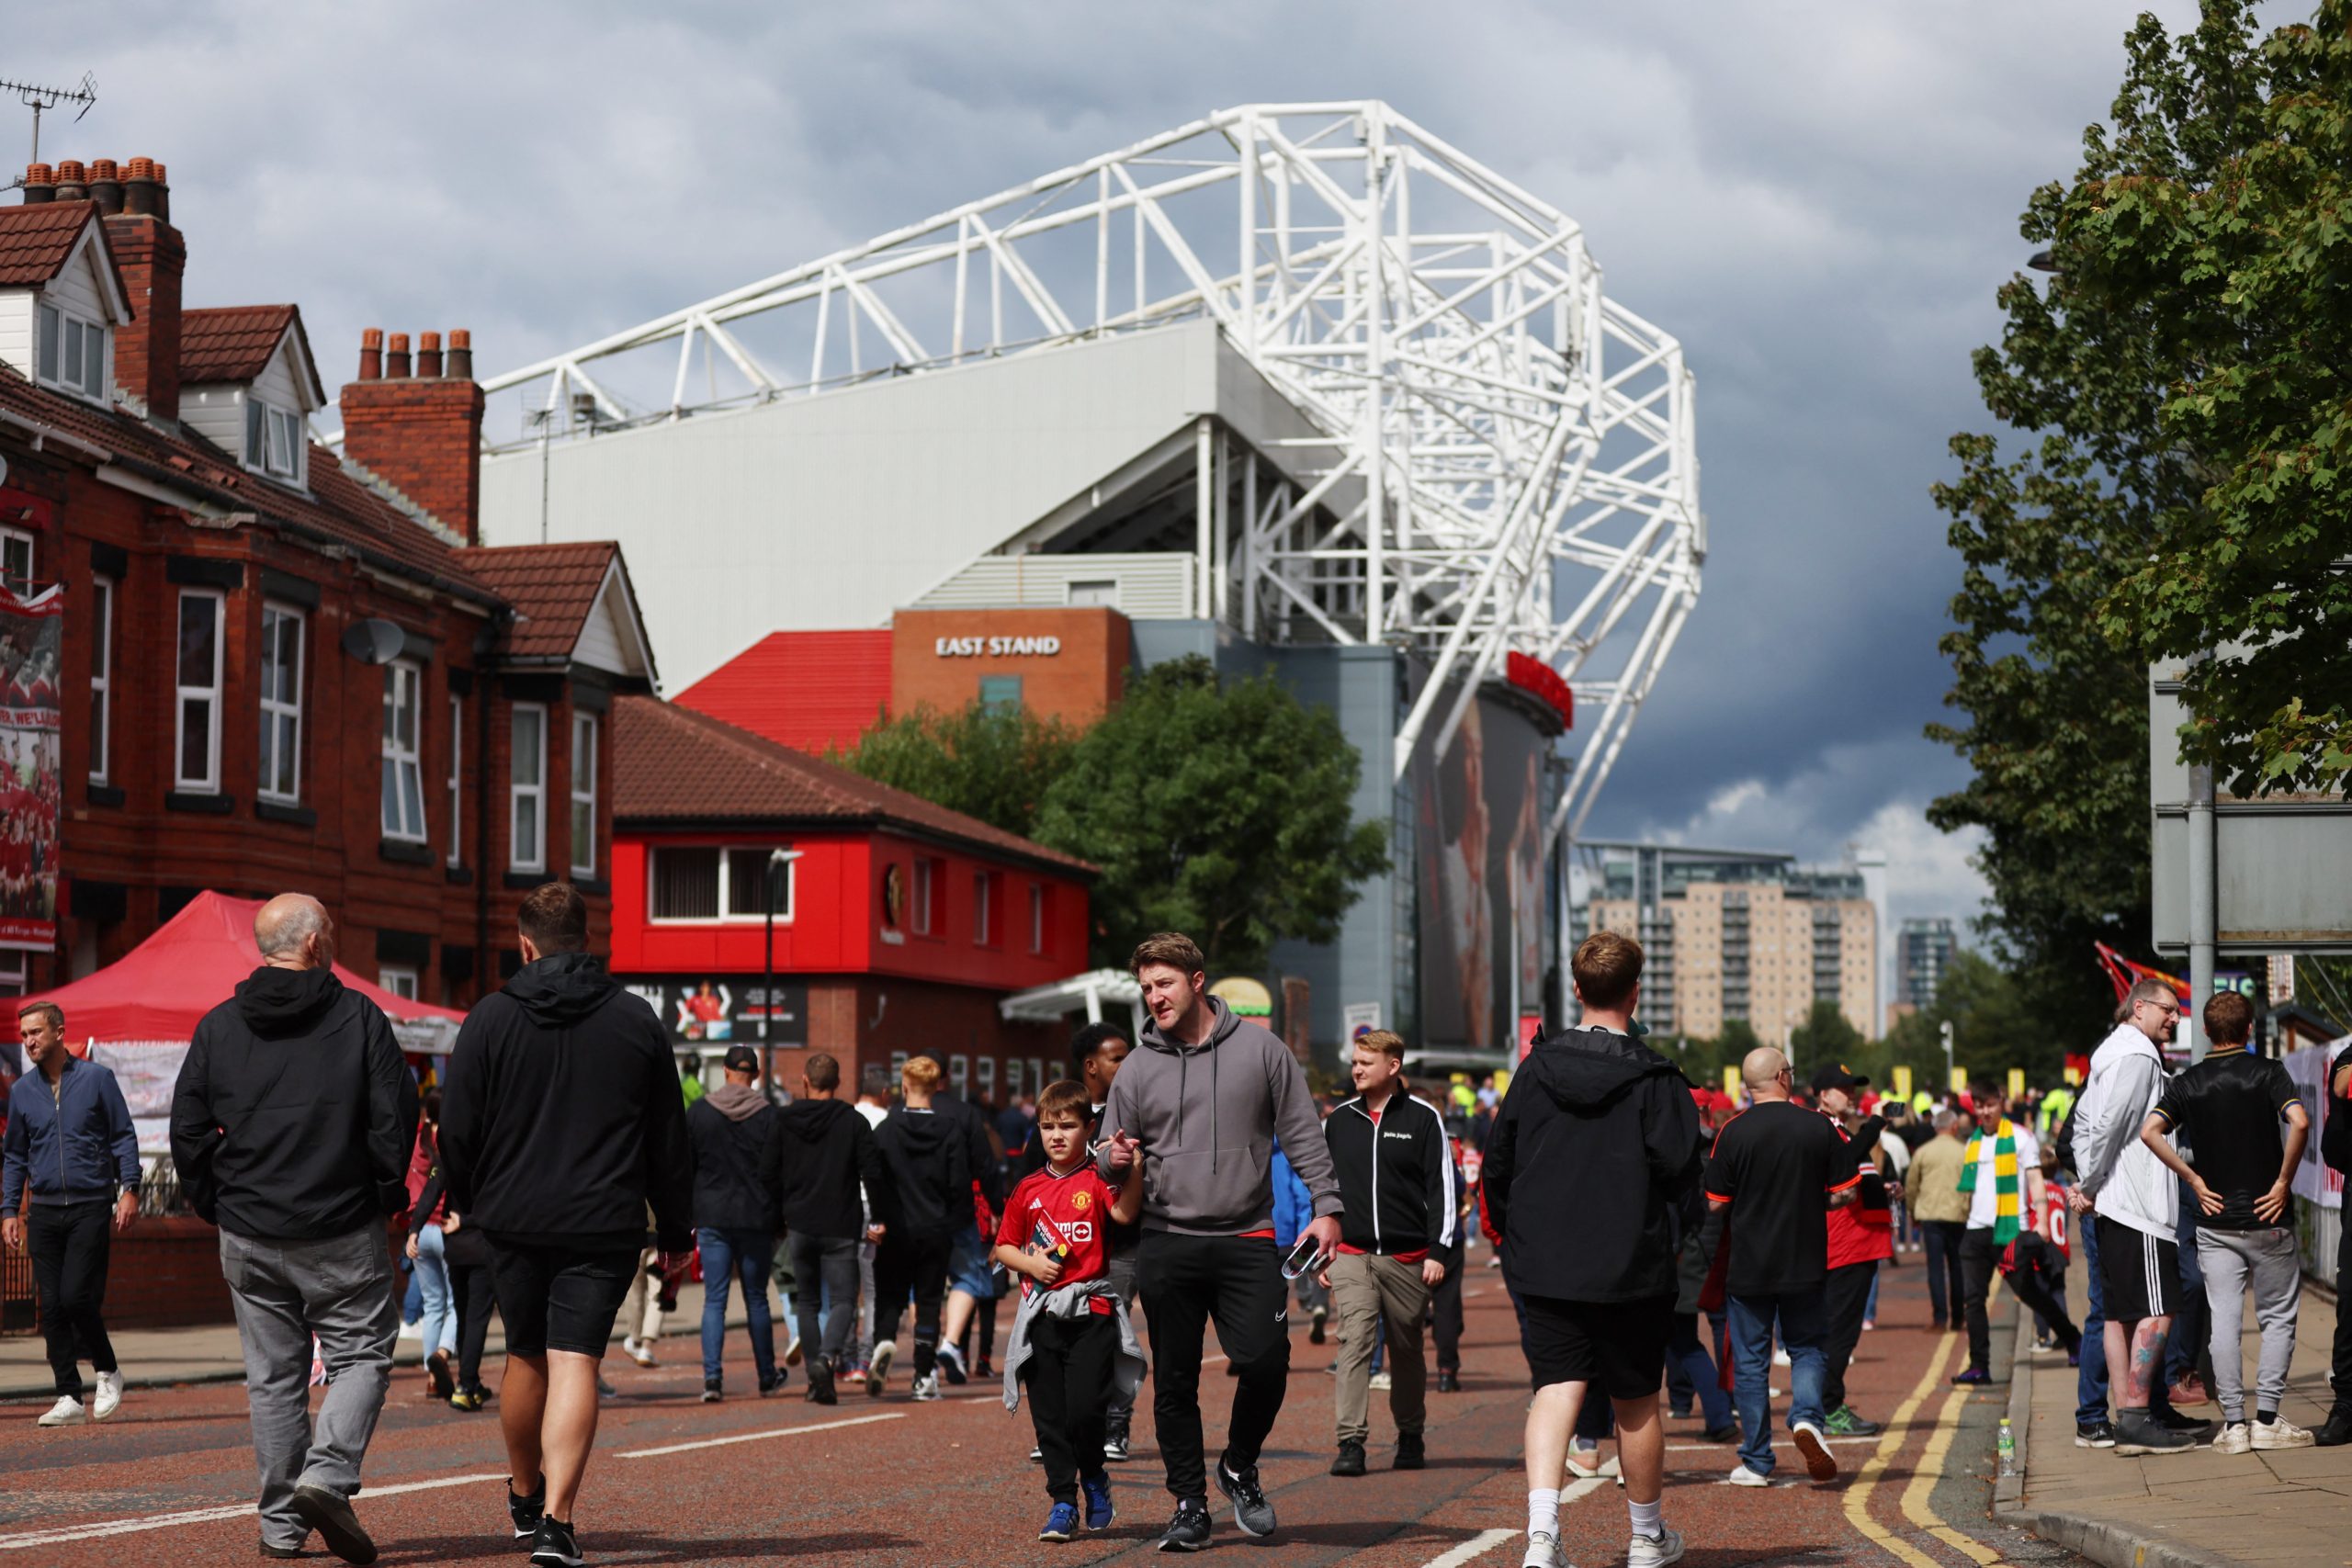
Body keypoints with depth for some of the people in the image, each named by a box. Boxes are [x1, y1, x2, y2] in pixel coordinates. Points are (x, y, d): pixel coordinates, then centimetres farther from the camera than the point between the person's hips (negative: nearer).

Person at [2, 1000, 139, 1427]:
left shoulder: (96, 1079, 0)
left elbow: (123, 1136, 3)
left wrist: (129, 1189, -7)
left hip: (91, 1207, -4)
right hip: (44, 1211, 4)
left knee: (77, 1296, -13)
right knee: (52, 1306, 0)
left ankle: (107, 1371, 10)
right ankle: (69, 1398, 5)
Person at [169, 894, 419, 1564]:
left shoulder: (218, 1027, 5)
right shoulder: (359, 1018, -5)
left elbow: (188, 1130, 4)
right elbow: (396, 1113, -7)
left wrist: (214, 1205, 14)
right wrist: (386, 1192, 5)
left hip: (248, 1233, 3)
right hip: (342, 1232, -3)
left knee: (272, 1375, 9)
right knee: (361, 1355, 5)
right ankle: (327, 1476, -16)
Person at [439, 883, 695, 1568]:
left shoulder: (491, 1018, -1)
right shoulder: (637, 1021, 3)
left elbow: (456, 1129, 0)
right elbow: (670, 1139, 8)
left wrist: (468, 1203, 16)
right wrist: (676, 1228, 16)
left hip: (514, 1221, 1)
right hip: (604, 1225, -1)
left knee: (526, 1357, 17)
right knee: (576, 1362, -5)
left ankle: (524, 1494, 34)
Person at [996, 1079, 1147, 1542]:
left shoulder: (1099, 1181, 0)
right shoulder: (1028, 1189, 12)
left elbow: (1123, 1213, -20)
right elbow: (1004, 1247, 17)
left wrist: (1135, 1168, -33)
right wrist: (1031, 1264, -2)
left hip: (1092, 1312, -4)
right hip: (1041, 1313, 4)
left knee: (1083, 1409, -12)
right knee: (1048, 1415, 3)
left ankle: (1095, 1477, 16)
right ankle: (1063, 1502, 13)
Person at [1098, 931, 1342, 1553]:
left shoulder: (1260, 1049, 4)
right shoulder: (1138, 1068, 8)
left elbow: (1303, 1134, 6)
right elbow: (1111, 1158, 13)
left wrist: (1326, 1205, -4)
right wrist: (1115, 1160, -11)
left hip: (1247, 1241, -2)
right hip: (1168, 1245, 2)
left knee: (1264, 1361, -13)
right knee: (1175, 1383, 2)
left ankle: (1239, 1466, 13)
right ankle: (1190, 1504, 13)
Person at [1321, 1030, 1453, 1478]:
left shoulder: (1423, 1118, 0)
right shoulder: (1338, 1121, 10)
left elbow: (1441, 1188, 0)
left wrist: (1438, 1251, -7)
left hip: (1407, 1259, -1)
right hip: (1351, 1256, 1)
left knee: (1407, 1349, 9)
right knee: (1353, 1342, -13)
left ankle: (1411, 1437, 25)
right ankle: (1351, 1443, -16)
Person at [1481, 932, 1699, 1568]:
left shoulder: (1535, 1069, 3)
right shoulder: (1655, 1079, -8)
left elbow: (1496, 1164, 8)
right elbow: (1678, 1169, -11)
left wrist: (1515, 1237, 20)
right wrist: (1667, 1239, 6)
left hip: (1543, 1268, 2)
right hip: (1632, 1270, -2)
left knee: (1557, 1387, -1)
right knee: (1636, 1402, 11)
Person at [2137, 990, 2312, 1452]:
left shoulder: (2188, 1083, 4)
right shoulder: (2266, 1072, -5)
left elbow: (2149, 1131, -7)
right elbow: (2299, 1122, -21)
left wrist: (2193, 1179, -1)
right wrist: (2284, 1180, -11)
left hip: (2215, 1220, 2)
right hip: (2267, 1217, -2)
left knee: (2223, 1321, 3)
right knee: (2276, 1317, 6)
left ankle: (2233, 1423, 1)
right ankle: (2267, 1419, 0)